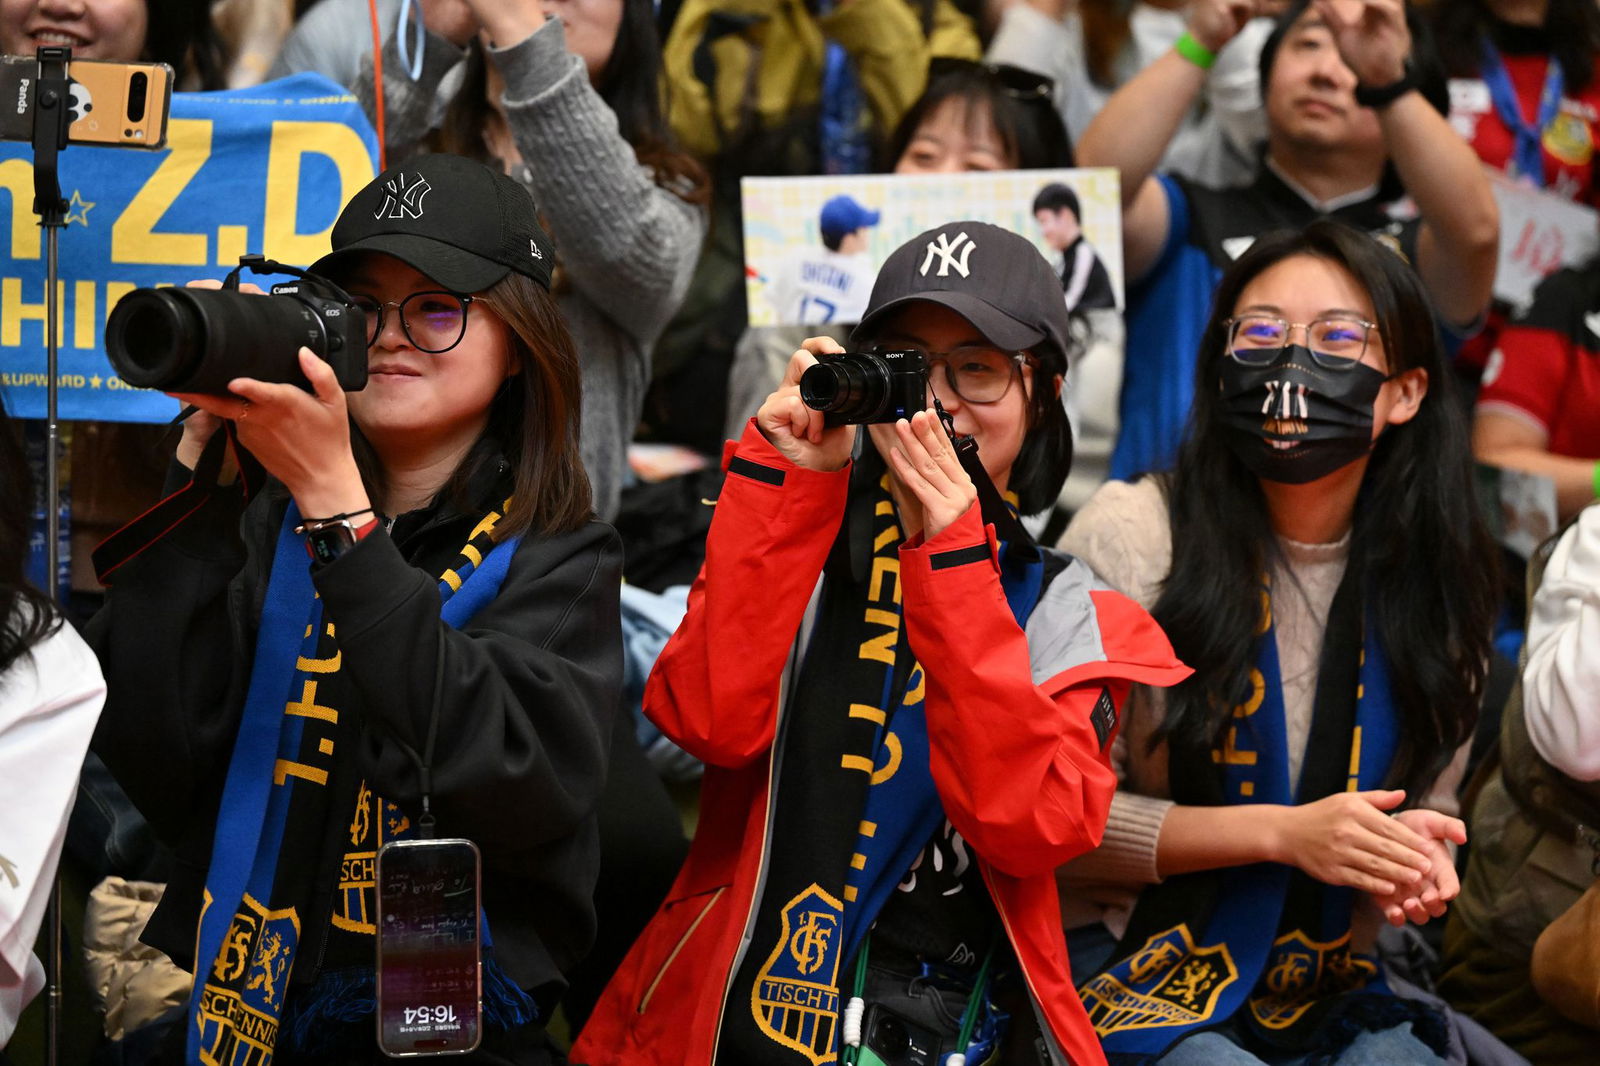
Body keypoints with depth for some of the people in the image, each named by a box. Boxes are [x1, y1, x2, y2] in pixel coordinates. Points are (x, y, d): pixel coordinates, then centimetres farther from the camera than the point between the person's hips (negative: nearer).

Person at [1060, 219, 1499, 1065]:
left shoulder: (1433, 582, 4)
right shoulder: (1133, 534, -9)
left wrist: (1414, 867, -6)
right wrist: (1281, 833, -19)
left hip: (1328, 996, 4)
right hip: (1129, 981, -4)